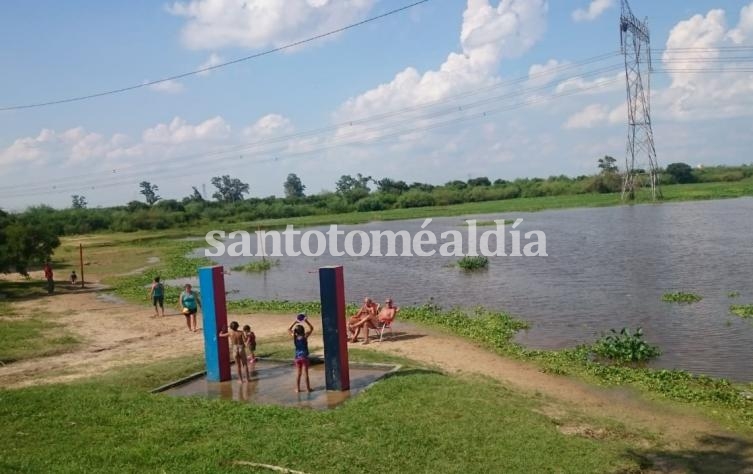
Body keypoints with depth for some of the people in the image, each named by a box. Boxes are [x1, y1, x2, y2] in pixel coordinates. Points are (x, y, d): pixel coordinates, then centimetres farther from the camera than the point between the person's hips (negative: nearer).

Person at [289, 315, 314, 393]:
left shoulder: (294, 337, -2)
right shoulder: (305, 336, -12)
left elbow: (289, 330, 14)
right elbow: (311, 328, -3)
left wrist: (295, 322, 12)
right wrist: (306, 321, -3)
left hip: (297, 357, 3)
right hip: (304, 357, -3)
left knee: (298, 373, 12)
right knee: (306, 373, 5)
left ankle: (297, 388, 14)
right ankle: (308, 388, 11)